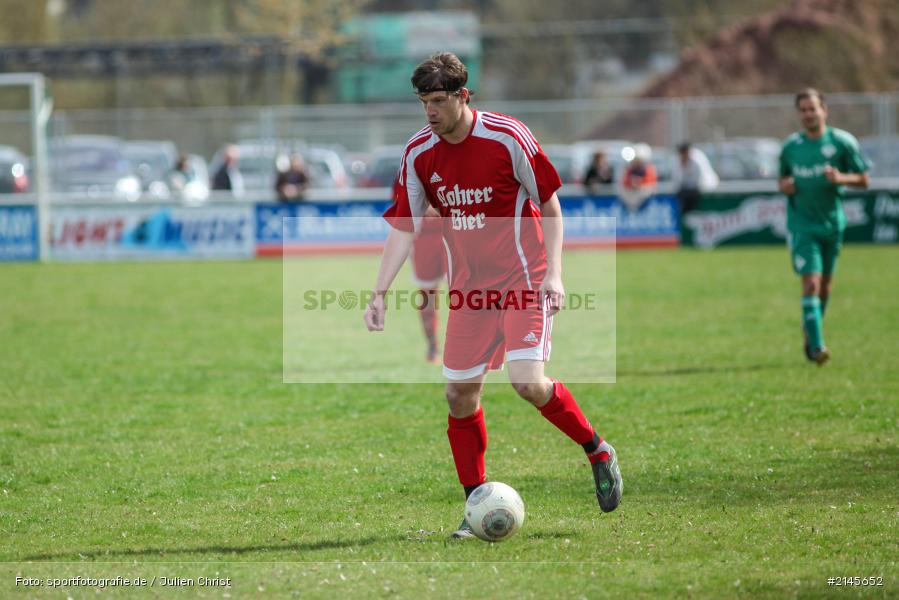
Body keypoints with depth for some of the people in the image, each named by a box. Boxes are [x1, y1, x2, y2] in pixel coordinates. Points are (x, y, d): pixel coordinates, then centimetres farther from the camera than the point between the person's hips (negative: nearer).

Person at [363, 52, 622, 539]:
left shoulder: (507, 138, -13)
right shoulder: (418, 154, -1)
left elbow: (549, 204, -4)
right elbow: (403, 226, 4)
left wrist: (553, 273, -12)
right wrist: (380, 292, -5)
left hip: (523, 279, -5)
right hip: (469, 288, 5)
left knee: (529, 383, -19)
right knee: (460, 395, -1)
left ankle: (598, 452, 6)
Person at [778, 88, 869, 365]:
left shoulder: (842, 142, -4)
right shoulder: (790, 146, 2)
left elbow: (863, 180, -1)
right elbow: (782, 178, 16)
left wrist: (840, 177, -20)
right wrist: (784, 185, -7)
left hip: (832, 223, 1)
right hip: (802, 224, -1)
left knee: (825, 285, 11)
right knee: (811, 283, -14)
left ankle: (810, 330, 36)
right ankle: (816, 346, -16)